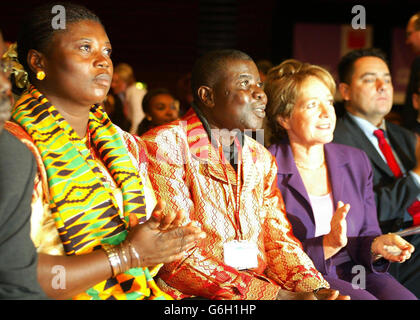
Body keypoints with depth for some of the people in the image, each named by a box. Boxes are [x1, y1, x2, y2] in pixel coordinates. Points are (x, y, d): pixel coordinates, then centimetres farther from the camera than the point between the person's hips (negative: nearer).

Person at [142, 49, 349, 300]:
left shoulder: (261, 158, 16)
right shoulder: (164, 146, -8)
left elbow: (279, 241, 12)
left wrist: (316, 289, -9)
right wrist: (274, 294, -19)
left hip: (266, 287, 7)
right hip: (195, 296, -7)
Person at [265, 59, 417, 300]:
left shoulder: (357, 162, 14)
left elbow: (367, 233, 14)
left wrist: (376, 245, -10)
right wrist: (328, 245, -21)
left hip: (356, 272, 5)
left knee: (404, 297, -23)